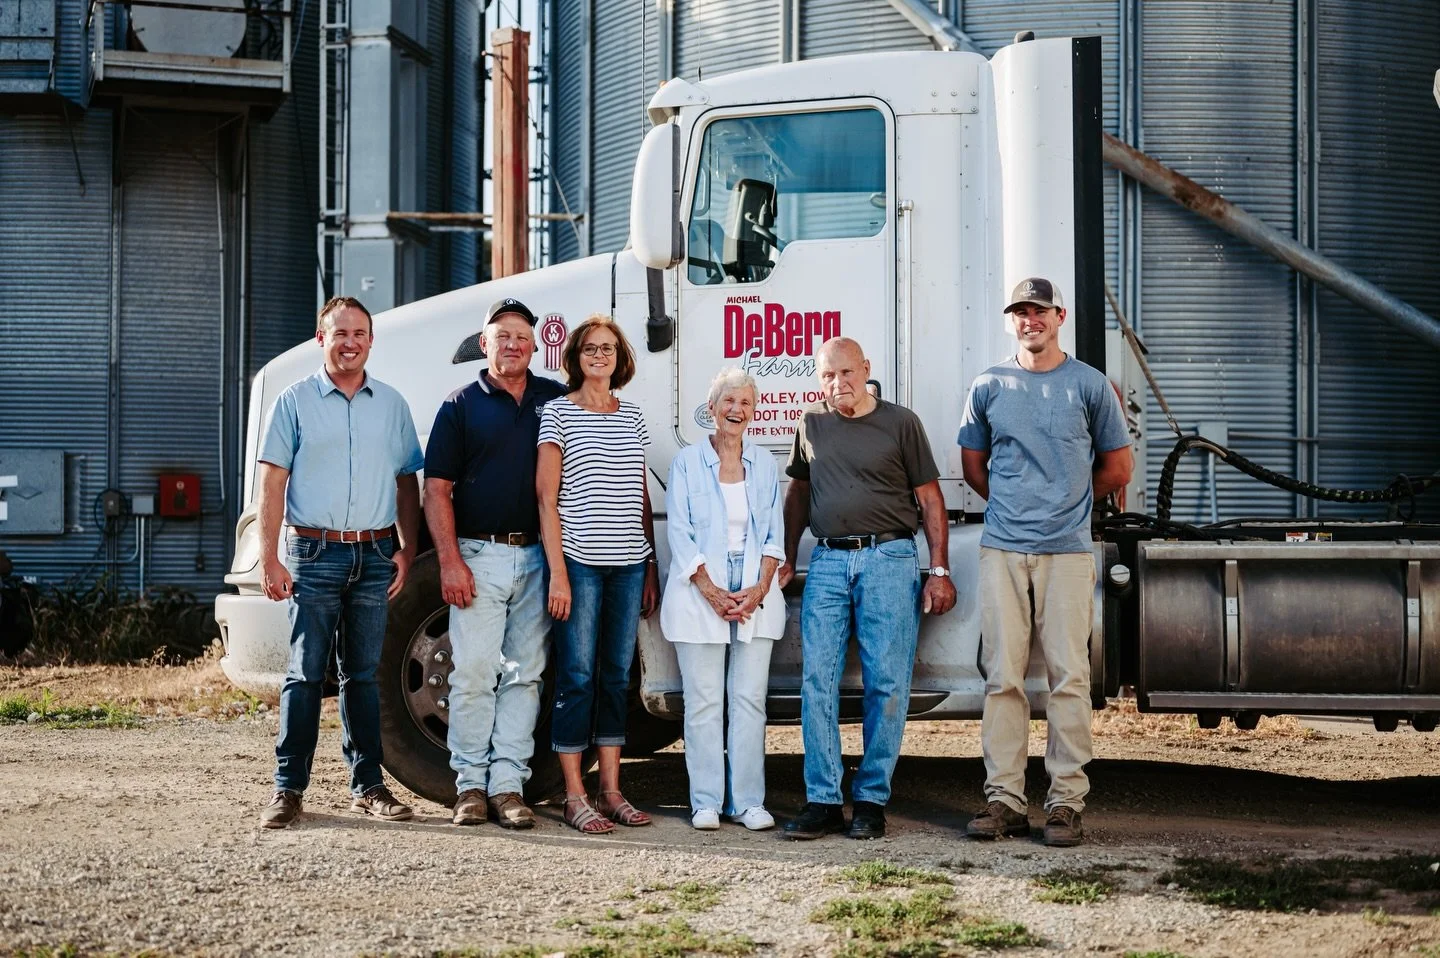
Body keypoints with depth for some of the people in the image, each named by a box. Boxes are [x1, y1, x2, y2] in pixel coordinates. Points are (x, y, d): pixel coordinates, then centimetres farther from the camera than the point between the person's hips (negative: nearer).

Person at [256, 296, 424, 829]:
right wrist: (269, 558, -9)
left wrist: (406, 550, 4)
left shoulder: (391, 405, 11)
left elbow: (406, 482, 14)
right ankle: (289, 787, 2)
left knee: (364, 674, 9)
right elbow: (272, 481, -2)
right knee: (306, 673, -3)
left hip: (375, 555, 3)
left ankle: (368, 785, 13)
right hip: (314, 554, -3)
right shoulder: (296, 401, 2)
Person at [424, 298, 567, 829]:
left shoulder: (557, 400, 11)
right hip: (479, 556, -3)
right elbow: (436, 490, -1)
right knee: (474, 674, -3)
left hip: (536, 557, 3)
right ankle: (471, 784, 5)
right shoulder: (461, 405, 3)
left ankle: (508, 785, 8)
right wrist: (450, 561, -10)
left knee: (524, 675, 4)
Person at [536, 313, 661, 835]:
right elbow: (546, 497, -5)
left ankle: (611, 790, 15)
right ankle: (574, 797, 2)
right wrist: (558, 573, -12)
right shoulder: (557, 412, 0)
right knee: (578, 676, -3)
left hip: (629, 565, 5)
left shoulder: (633, 417, 14)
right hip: (580, 562, -5)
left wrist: (652, 568, 11)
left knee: (617, 676, 8)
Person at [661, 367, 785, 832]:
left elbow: (774, 533, 9)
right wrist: (712, 593, -12)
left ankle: (748, 801, 6)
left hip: (756, 596, 2)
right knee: (704, 701, -1)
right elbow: (680, 534, -3)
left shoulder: (765, 464, 11)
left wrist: (760, 589, -7)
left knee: (750, 699, 1)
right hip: (700, 595, -2)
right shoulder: (688, 462, 3)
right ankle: (706, 802, 5)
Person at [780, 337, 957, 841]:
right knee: (817, 682, -2)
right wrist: (787, 559, 21)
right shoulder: (811, 424, 13)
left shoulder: (901, 423, 3)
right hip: (828, 561, 3)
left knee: (886, 683, -2)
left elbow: (930, 499, 3)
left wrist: (939, 570, -3)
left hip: (889, 559, -3)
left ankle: (872, 800, 6)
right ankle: (822, 801, 3)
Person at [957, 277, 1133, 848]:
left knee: (1069, 677, -4)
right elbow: (973, 466, 21)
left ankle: (1066, 801, 0)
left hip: (1067, 550, -1)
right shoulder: (989, 387, 11)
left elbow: (1117, 468, 13)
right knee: (1002, 677, 0)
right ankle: (1004, 799, 4)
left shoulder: (1090, 385, 6)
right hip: (1002, 550, 2)